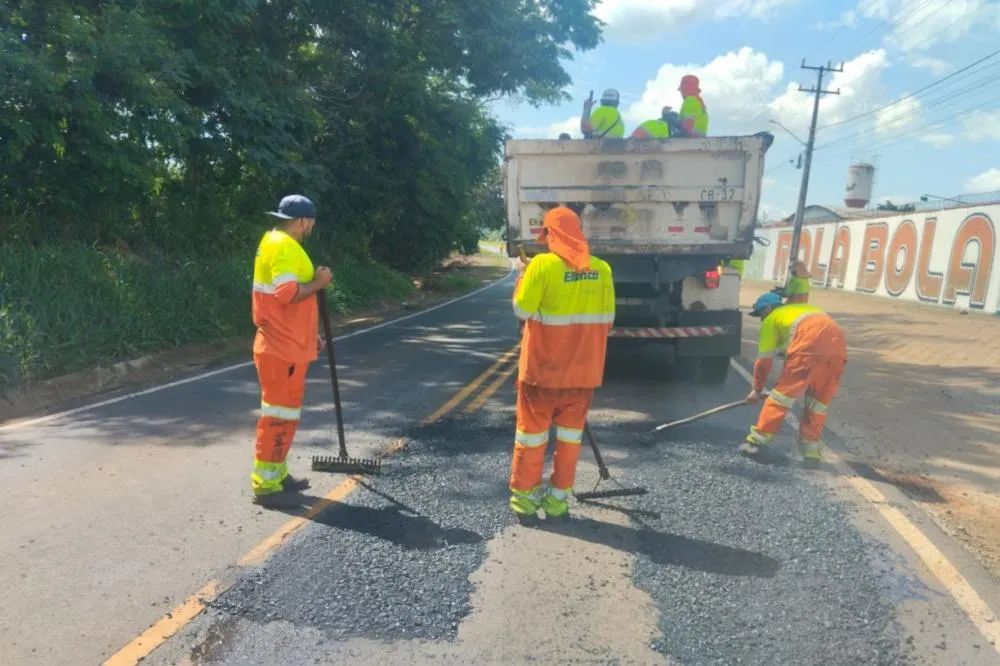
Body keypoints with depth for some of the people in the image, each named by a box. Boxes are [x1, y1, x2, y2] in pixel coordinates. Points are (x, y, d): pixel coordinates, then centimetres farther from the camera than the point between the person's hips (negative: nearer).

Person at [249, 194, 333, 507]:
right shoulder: (284, 246, -16)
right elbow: (288, 294, -27)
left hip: (286, 346, 11)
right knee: (279, 414, -5)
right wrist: (317, 282, -12)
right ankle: (265, 484, 3)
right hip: (282, 350, -11)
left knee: (285, 412, 16)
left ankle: (276, 474, 26)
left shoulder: (278, 243, 18)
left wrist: (309, 334, 23)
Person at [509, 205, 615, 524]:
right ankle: (559, 500, 22)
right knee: (570, 434, 15)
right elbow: (607, 319, 5)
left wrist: (523, 277, 5)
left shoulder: (543, 264, -13)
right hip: (584, 369, 3)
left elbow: (522, 310, -10)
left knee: (532, 433, 10)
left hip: (542, 367, -3)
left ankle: (524, 498, 19)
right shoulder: (601, 269, 0)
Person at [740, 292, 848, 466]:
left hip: (811, 341, -6)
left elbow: (764, 360, 20)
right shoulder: (804, 308, 41)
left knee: (784, 391, 3)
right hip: (837, 341, 6)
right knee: (820, 399, 16)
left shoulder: (771, 319, 21)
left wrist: (757, 389, 33)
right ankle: (812, 449, 18)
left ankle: (758, 440, 5)